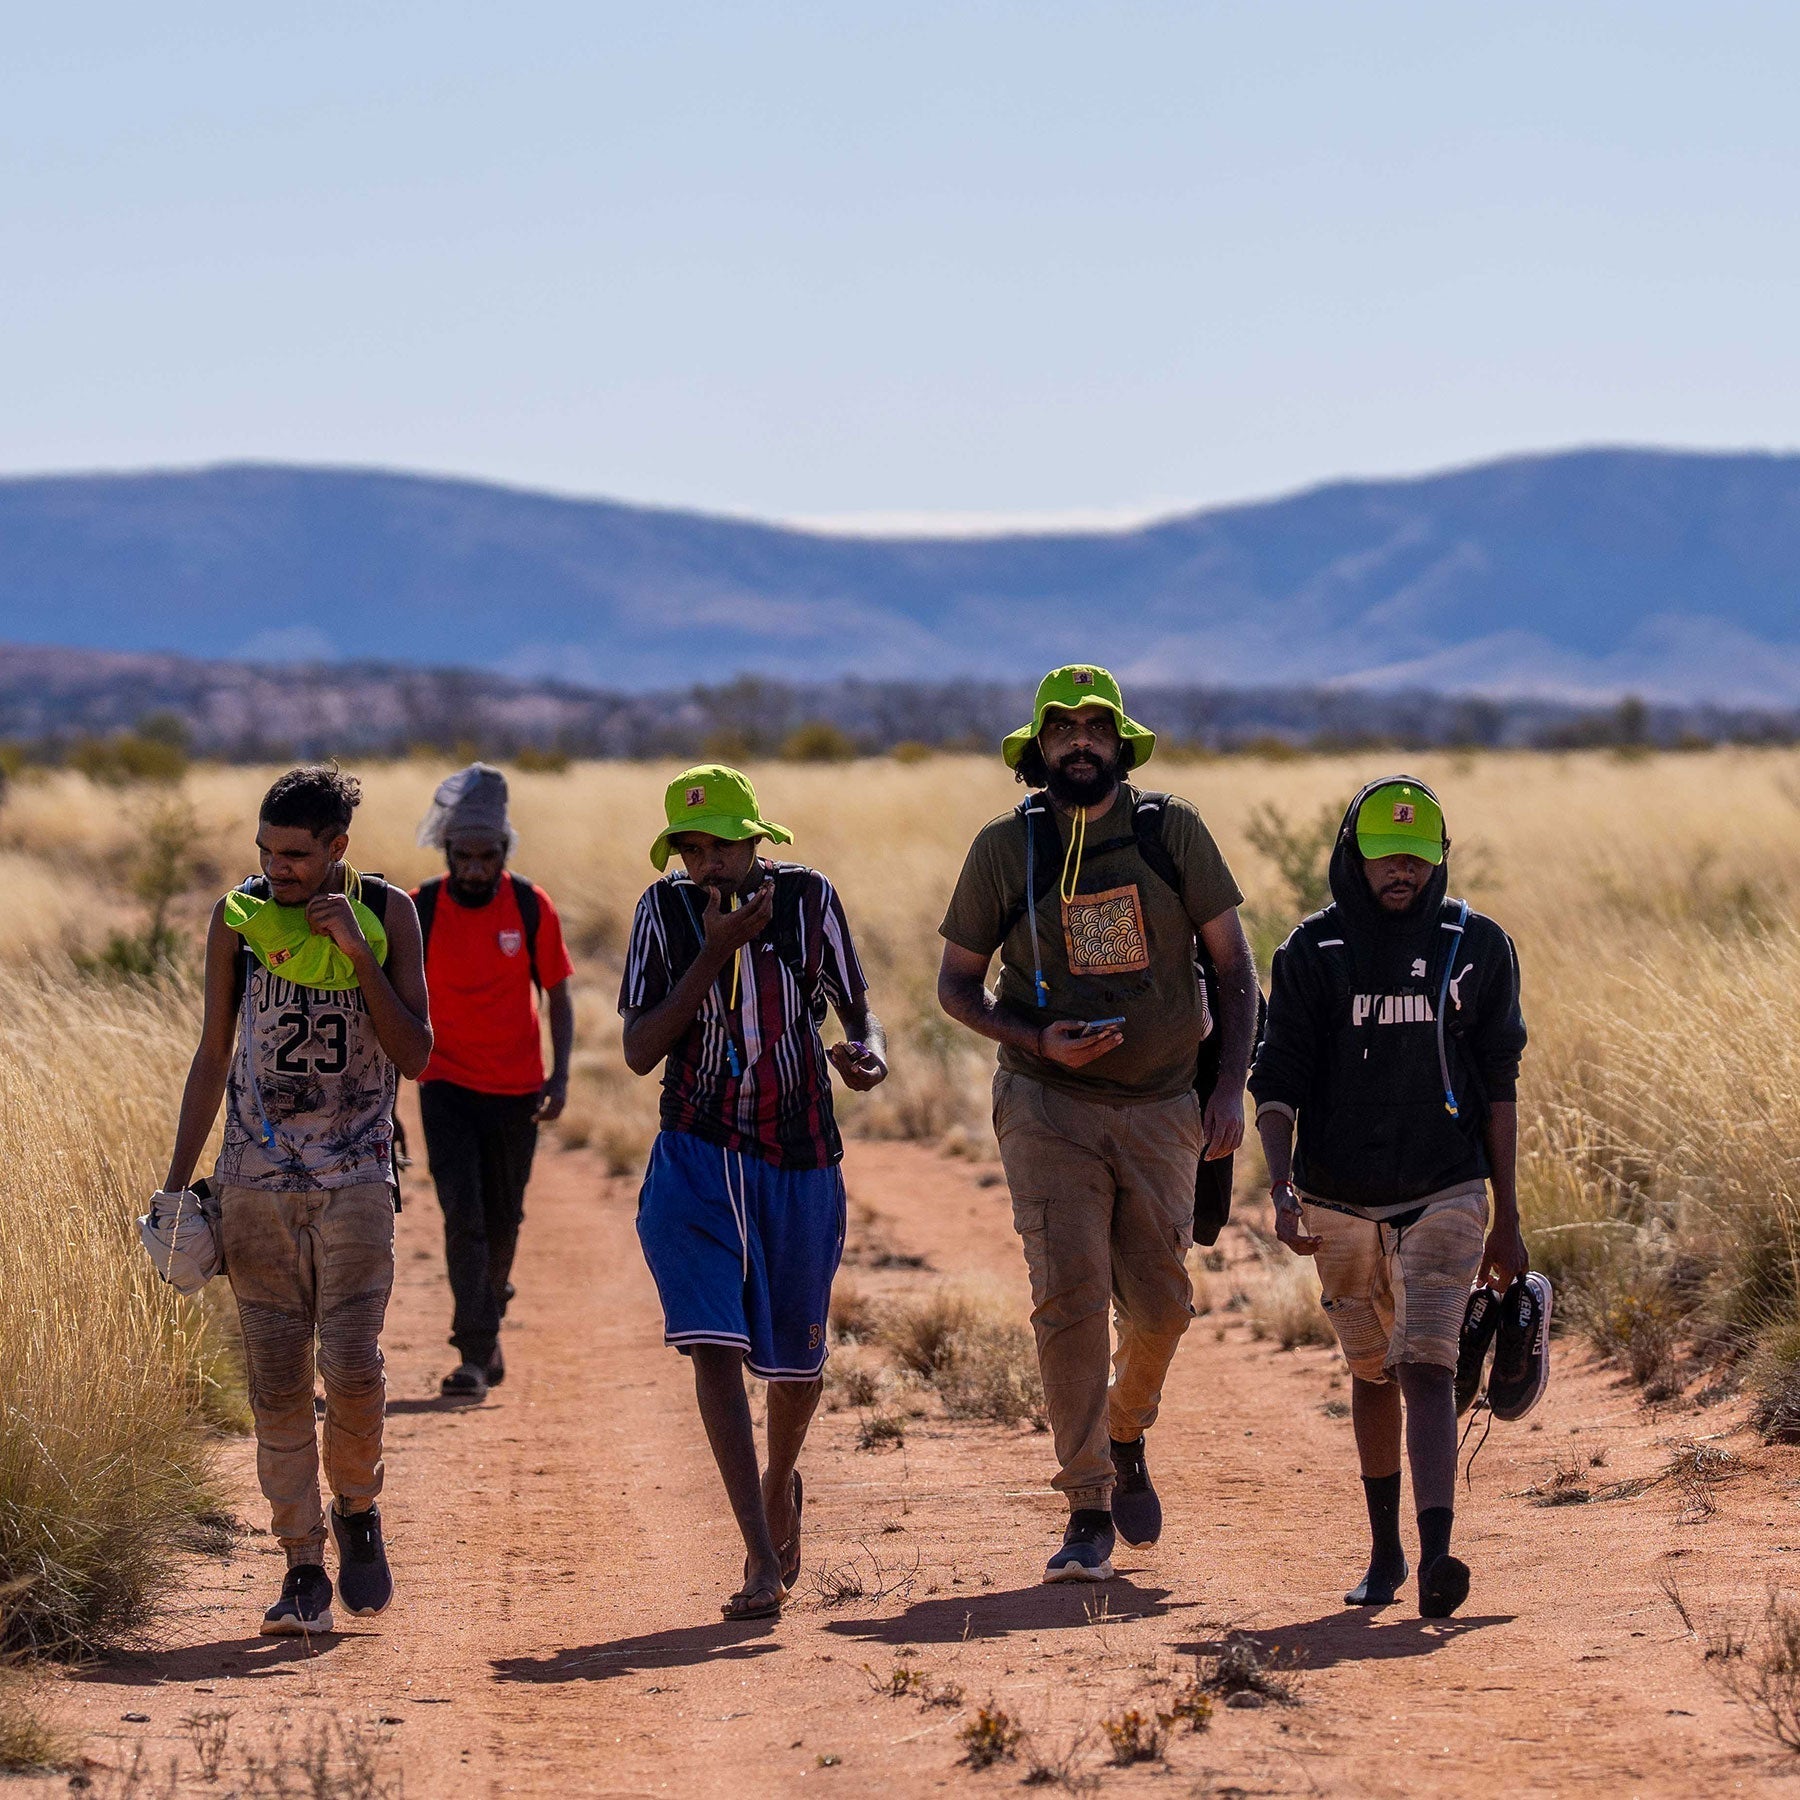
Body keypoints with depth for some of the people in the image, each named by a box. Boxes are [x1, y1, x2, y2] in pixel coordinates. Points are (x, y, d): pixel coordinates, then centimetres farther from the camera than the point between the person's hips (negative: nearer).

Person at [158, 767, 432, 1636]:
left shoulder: (387, 914, -2)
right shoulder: (237, 918, 1)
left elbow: (414, 1056, -7)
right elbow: (213, 1056, 8)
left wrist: (358, 950, -16)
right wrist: (177, 1179, 5)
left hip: (355, 1181, -1)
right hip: (257, 1182, 1)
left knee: (351, 1366, -13)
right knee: (275, 1381, -2)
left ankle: (356, 1508, 15)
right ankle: (304, 1567, 6)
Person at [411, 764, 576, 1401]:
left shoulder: (531, 907, -5)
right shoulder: (419, 911, -8)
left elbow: (557, 992, 3)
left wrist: (561, 1074, -6)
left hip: (516, 1087, 2)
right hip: (447, 1083, -2)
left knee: (503, 1218, 12)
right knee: (463, 1214, -13)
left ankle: (487, 1319, 38)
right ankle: (474, 1355, -14)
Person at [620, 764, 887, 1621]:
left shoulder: (809, 898, -7)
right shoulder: (665, 910, -7)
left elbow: (856, 1005, 2)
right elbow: (639, 1052, -12)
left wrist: (869, 1051, -22)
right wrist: (714, 953, -20)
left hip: (799, 1164, 1)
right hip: (696, 1161, -1)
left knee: (795, 1357, 12)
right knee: (712, 1341, -17)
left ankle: (781, 1480, 46)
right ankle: (763, 1560, -19)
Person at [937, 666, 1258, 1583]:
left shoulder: (1171, 830, -1)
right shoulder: (1005, 847, -2)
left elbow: (1233, 964, 4)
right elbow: (956, 982, 5)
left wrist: (1231, 1084, -7)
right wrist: (1037, 1040, -13)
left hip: (1162, 1108, 2)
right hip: (1050, 1104, -1)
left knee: (1159, 1305, 5)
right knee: (1070, 1296, -12)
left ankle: (1126, 1437, 37)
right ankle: (1088, 1513, -5)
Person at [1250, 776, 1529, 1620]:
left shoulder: (1477, 948, 0)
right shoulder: (1313, 953, -2)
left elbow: (1496, 1089, 5)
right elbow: (1276, 1086, -4)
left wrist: (1507, 1219, 4)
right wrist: (1282, 1190, -20)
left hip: (1443, 1200, -1)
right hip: (1340, 1204, 2)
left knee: (1427, 1370, -16)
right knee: (1373, 1375, 15)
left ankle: (1435, 1560, -28)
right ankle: (1384, 1552, 30)